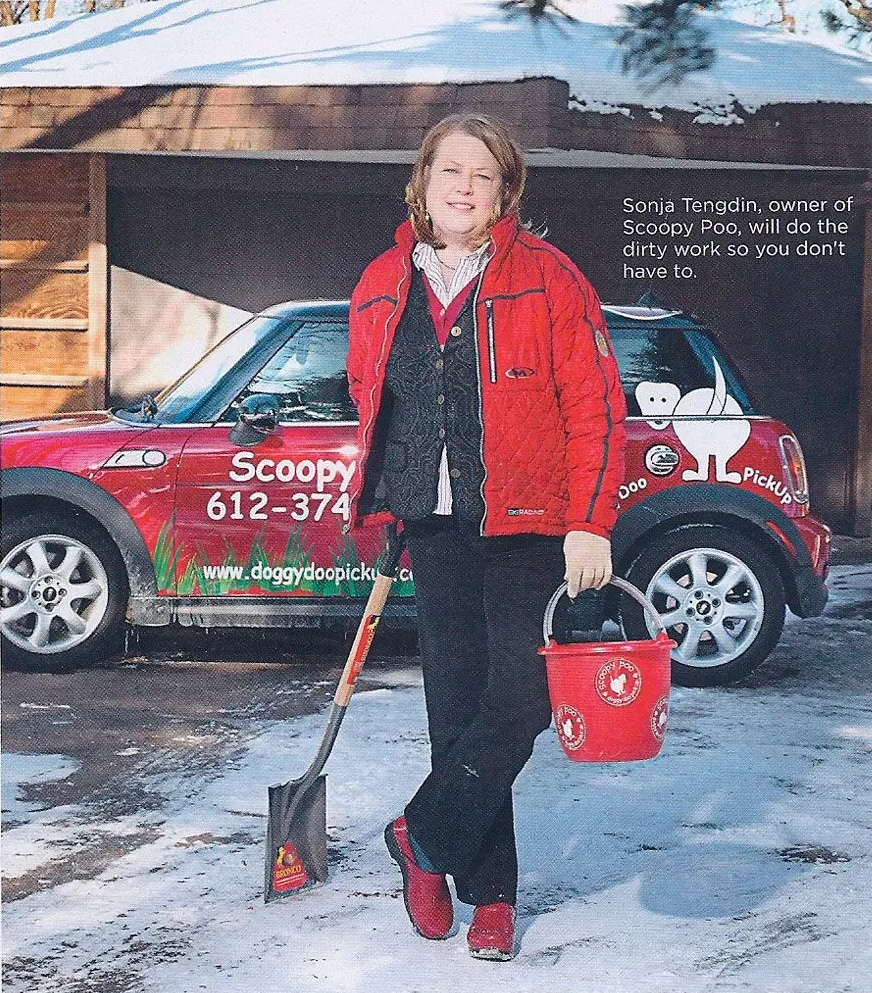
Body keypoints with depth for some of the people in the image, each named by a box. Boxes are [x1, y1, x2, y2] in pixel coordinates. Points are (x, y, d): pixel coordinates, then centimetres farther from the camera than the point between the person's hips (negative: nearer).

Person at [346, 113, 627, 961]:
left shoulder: (546, 277, -4)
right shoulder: (381, 287, 9)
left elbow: (595, 406, -6)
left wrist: (590, 525, -11)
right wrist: (389, 506, 20)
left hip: (528, 526, -3)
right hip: (435, 528, 4)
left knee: (520, 699, -10)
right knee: (457, 705, 6)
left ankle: (422, 839, 11)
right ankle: (489, 892, 17)